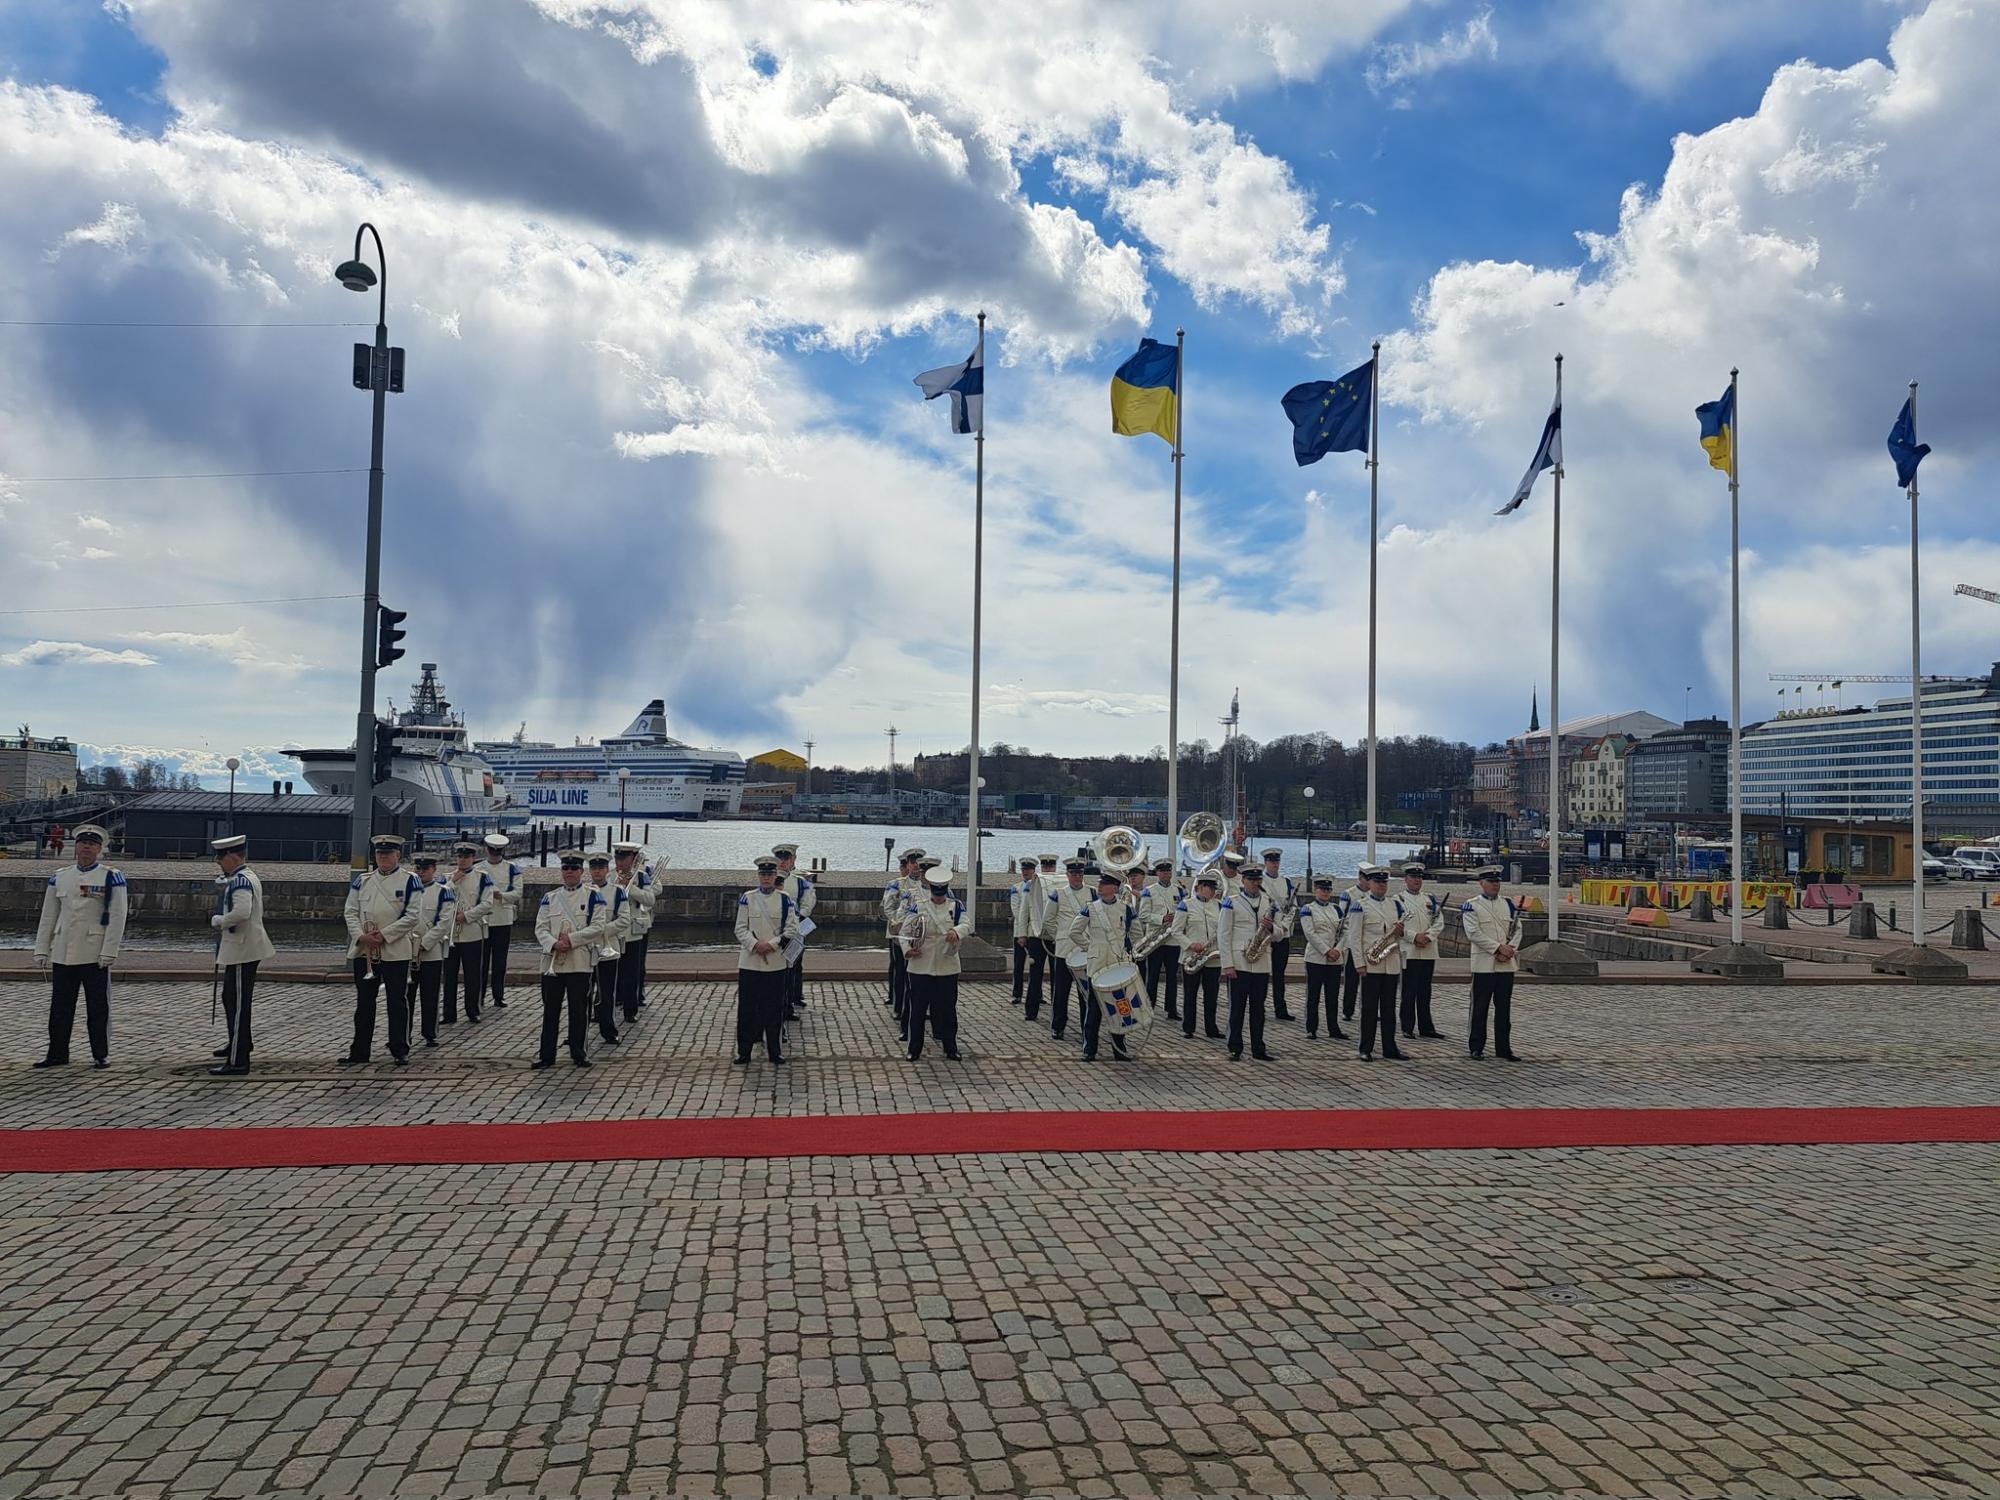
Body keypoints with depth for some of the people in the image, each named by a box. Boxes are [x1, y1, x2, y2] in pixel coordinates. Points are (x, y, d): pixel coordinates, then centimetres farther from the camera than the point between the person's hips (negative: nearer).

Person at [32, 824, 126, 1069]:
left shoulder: (111, 877, -3)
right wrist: (41, 950, 7)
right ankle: (57, 1054, 18)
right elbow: (48, 917, 13)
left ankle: (101, 1055, 10)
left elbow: (117, 917, -8)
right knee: (60, 1007, 9)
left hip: (95, 955, -4)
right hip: (62, 954, 4)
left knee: (98, 1007, 2)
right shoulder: (59, 878, 11)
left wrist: (109, 952, -14)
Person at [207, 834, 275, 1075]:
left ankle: (237, 1061, -3)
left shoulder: (240, 881, -19)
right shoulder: (247, 877, 14)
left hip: (242, 950, -11)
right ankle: (239, 1043, 41)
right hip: (242, 948, 11)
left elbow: (241, 912, -33)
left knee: (238, 1005, -6)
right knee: (231, 999, 24)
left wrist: (218, 920, -17)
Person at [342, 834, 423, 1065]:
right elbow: (350, 911, 7)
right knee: (364, 1002, 10)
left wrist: (384, 935, -15)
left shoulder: (410, 881, -2)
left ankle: (400, 1050, 12)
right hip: (364, 951, 4)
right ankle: (360, 1051, 18)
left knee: (397, 1001, 2)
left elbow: (412, 915, -9)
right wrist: (362, 935, -9)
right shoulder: (362, 880, 10)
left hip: (396, 951, -4)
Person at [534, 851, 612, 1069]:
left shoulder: (593, 897, 2)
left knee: (578, 1010, 4)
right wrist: (554, 944, -15)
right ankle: (546, 1055, 13)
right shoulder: (549, 898, 10)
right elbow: (540, 928, 4)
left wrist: (571, 939, -13)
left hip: (580, 963, -2)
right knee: (550, 1010, 6)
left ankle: (578, 1053, 14)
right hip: (552, 962, 2)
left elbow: (599, 927, -7)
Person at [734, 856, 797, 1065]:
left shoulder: (785, 900, 2)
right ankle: (743, 1053, 12)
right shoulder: (747, 899, 3)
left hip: (777, 962, 0)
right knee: (747, 1008, 2)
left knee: (775, 1009, 5)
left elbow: (792, 929, -3)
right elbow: (741, 929, 0)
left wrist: (771, 944, -14)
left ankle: (775, 1052, 15)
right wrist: (756, 945, -15)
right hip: (749, 962, 0)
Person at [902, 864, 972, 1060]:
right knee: (918, 1008, 5)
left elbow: (966, 924, -15)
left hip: (947, 968, 0)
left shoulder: (956, 906, 2)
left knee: (947, 1008, 7)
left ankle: (950, 1047, 20)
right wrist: (907, 949, -16)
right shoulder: (918, 906, 2)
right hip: (921, 967, 0)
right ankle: (915, 1048, 16)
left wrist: (956, 931, -38)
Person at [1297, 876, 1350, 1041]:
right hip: (1316, 958, -4)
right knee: (1313, 995, 2)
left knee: (1333, 996, 7)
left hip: (1335, 959, 4)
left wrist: (1337, 949, -9)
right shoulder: (1307, 909, -3)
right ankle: (1311, 1029, 9)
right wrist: (1327, 951, -17)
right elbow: (1310, 933, -12)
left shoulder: (1337, 909, 12)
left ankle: (1334, 1029, 13)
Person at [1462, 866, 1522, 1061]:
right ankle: (1476, 1047, 11)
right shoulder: (1471, 906, -3)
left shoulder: (1508, 904, 11)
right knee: (1480, 1008, 2)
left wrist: (1508, 951, -9)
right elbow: (1474, 933, -13)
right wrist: (1499, 948, -17)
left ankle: (1503, 1049, 14)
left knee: (1504, 1008, 8)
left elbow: (1517, 929, 7)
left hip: (1507, 964, 4)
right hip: (1484, 964, -4)